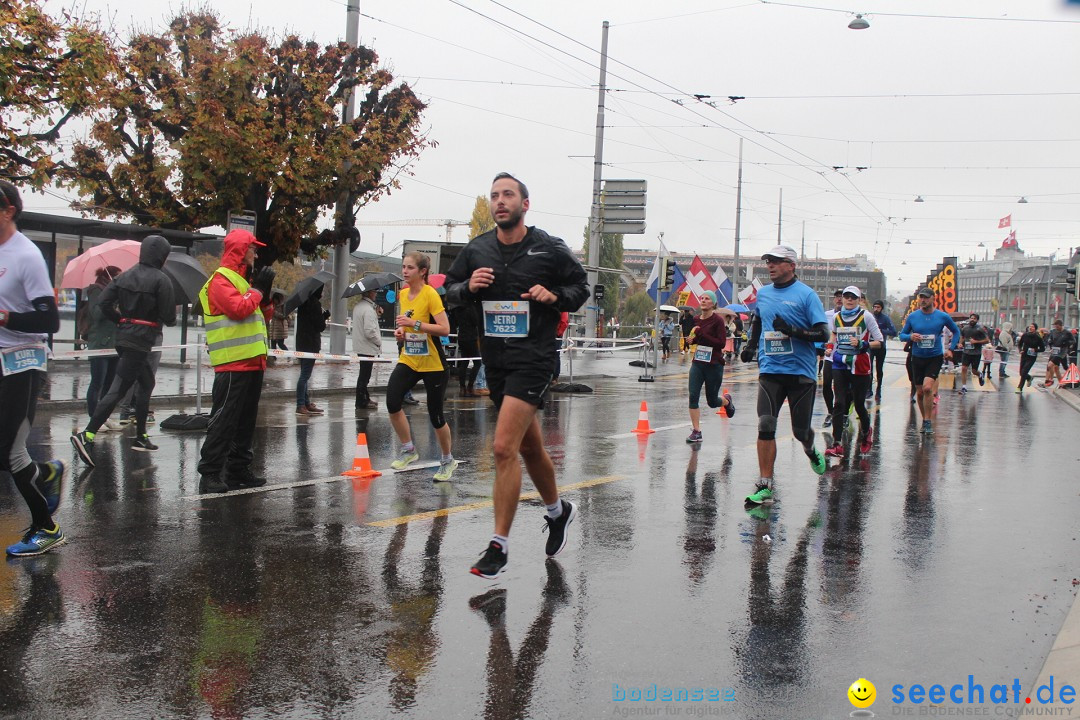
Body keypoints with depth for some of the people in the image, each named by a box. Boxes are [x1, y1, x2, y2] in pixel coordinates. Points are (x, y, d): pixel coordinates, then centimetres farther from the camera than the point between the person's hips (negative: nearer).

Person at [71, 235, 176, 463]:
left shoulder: (125, 276, 9)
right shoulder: (161, 280, -11)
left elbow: (105, 301, 1)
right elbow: (169, 317, -13)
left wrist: (121, 319, 13)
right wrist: (169, 318, 10)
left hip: (124, 337, 8)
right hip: (141, 341, -8)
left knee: (147, 384, 21)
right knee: (117, 390, -11)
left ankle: (140, 437, 25)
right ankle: (86, 435, -19)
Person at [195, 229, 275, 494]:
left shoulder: (243, 280, 21)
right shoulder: (221, 280, -8)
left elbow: (263, 316, 24)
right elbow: (238, 308, -23)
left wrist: (265, 294, 6)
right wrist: (258, 289, -10)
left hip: (252, 362, 10)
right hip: (232, 365, -10)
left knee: (246, 421, 13)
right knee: (224, 420, -10)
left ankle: (239, 470, 20)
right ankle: (210, 474, -9)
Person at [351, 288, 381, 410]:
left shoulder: (357, 306, 9)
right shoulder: (368, 309, -21)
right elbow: (370, 331, -25)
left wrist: (376, 315, 8)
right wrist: (379, 342, -10)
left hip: (359, 346, 10)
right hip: (368, 348, -10)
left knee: (364, 374, 20)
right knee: (364, 376, -2)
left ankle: (365, 398, 30)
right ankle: (362, 402, 4)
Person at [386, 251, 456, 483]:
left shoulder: (430, 294, -15)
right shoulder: (403, 294, 6)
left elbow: (445, 329, -21)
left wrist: (414, 324, -26)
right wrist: (401, 330, 2)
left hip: (433, 364, -6)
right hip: (408, 360, 6)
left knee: (435, 415, 1)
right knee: (392, 402, -16)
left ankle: (448, 460, 24)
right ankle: (408, 449, 5)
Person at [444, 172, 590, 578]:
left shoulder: (550, 250, -5)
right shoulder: (477, 250, 5)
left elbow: (581, 286, 7)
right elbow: (450, 289, 14)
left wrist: (555, 296, -13)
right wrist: (468, 287, -8)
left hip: (533, 358, -5)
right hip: (495, 358, 6)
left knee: (504, 448, -17)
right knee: (529, 448, 20)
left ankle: (499, 546, -9)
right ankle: (558, 511, 45)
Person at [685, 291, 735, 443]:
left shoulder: (718, 320, -11)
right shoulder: (697, 320, 6)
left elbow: (722, 343, -17)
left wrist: (702, 335, -21)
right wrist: (693, 337, -2)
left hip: (714, 365, -4)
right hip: (697, 364, 4)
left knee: (712, 401, 9)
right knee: (693, 396, -10)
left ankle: (727, 400, 45)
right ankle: (696, 431, -2)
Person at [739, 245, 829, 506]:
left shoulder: (806, 295, -6)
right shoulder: (763, 293, 10)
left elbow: (823, 334, -11)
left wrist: (793, 331, -23)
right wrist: (751, 344, 20)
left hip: (801, 372, -3)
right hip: (770, 371, 3)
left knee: (800, 430, 6)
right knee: (765, 427, -10)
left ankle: (811, 451, 43)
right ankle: (765, 486, -6)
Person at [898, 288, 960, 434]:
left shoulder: (943, 316, -3)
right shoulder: (912, 316, 0)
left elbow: (956, 332, 13)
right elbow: (902, 335, 8)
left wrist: (951, 349, 4)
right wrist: (910, 336, -14)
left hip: (935, 358, -3)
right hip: (917, 358, 3)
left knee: (927, 388, -20)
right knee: (920, 392, 7)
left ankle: (928, 422, -10)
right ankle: (925, 420, 26)